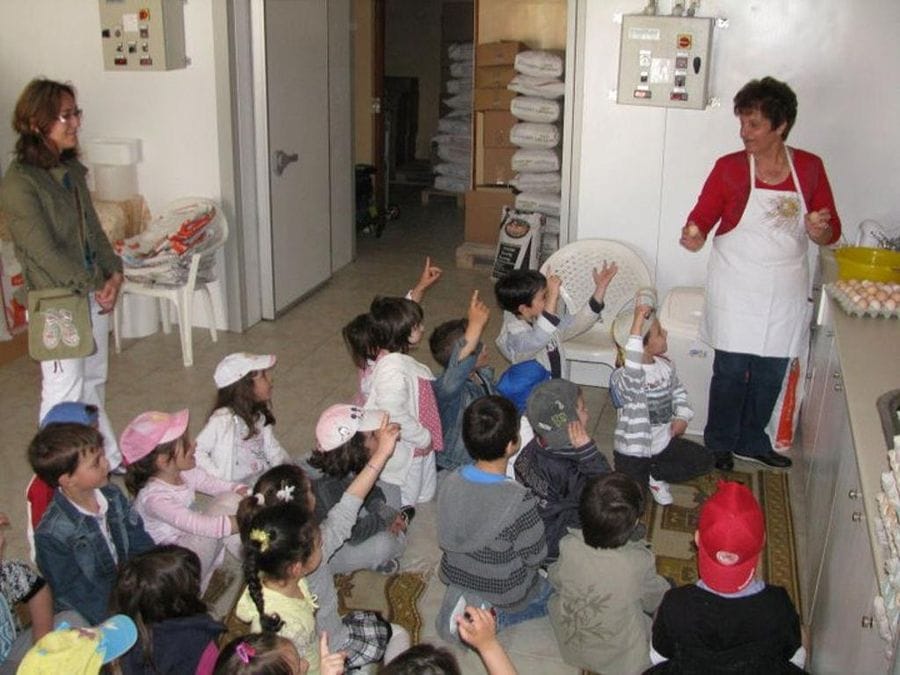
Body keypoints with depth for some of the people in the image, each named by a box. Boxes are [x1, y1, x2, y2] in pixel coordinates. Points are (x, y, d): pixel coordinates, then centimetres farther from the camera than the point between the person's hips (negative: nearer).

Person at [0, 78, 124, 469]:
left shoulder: (71, 169, 5)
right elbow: (44, 251, -20)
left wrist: (113, 274, -3)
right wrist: (96, 287, -14)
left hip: (94, 294, 8)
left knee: (94, 381, 19)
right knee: (64, 394, 2)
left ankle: (108, 460, 33)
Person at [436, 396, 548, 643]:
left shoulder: (451, 482, -18)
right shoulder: (519, 501, -35)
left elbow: (447, 538, -2)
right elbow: (535, 557, -19)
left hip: (456, 576, 6)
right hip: (504, 591, -6)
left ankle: (462, 599, 14)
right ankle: (492, 615, 5)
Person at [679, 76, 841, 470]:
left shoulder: (809, 168, -1)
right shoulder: (729, 168, -8)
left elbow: (830, 234, 4)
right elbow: (703, 216, -8)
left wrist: (819, 229, -19)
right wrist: (694, 236, -31)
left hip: (786, 290, 3)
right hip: (736, 288, -3)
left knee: (770, 372, 13)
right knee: (731, 370, 2)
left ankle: (751, 440, 33)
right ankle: (718, 447, 21)